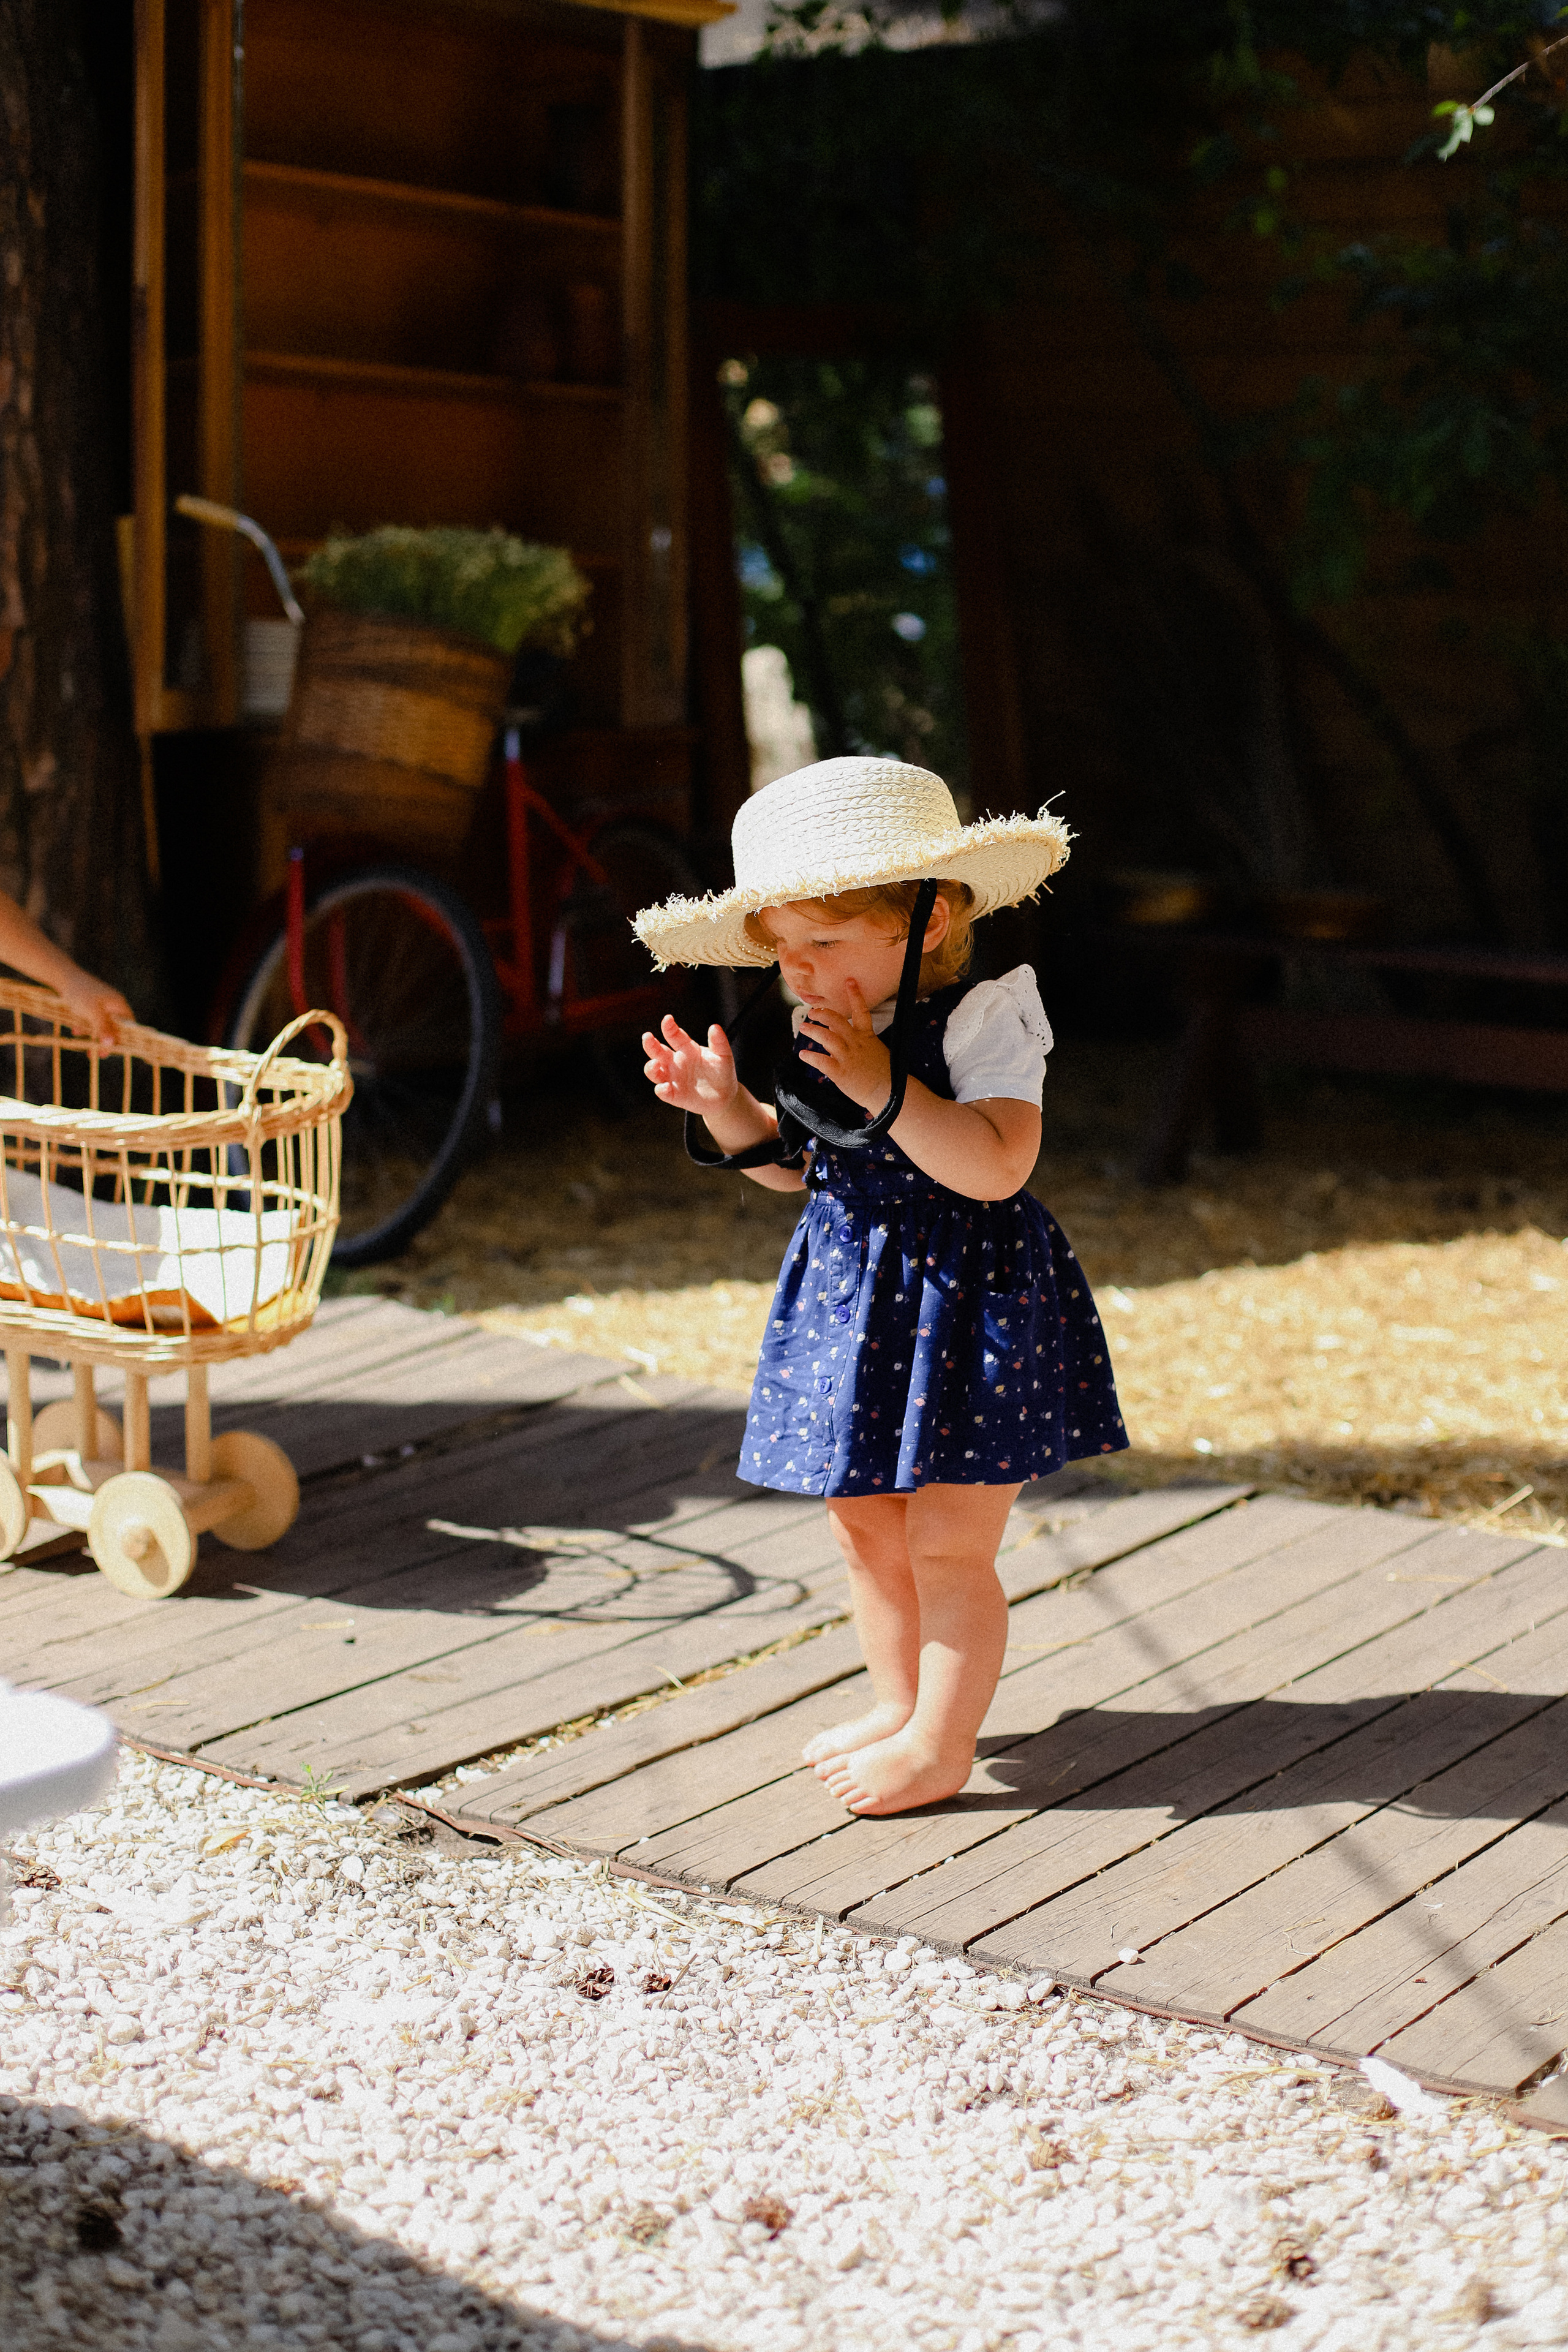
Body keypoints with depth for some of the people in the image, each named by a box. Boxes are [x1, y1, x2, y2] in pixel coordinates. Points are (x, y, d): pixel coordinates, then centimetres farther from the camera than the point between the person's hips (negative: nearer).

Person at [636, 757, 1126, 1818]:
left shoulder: (986, 1018, -16)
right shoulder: (827, 1031, 6)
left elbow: (993, 1166, -28)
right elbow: (796, 1165, 16)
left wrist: (883, 1088, -32)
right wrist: (726, 1105, 0)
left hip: (966, 1298, -8)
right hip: (849, 1290, 8)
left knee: (947, 1541, -1)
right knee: (866, 1523, 17)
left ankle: (940, 1744, 12)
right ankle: (900, 1701, 35)